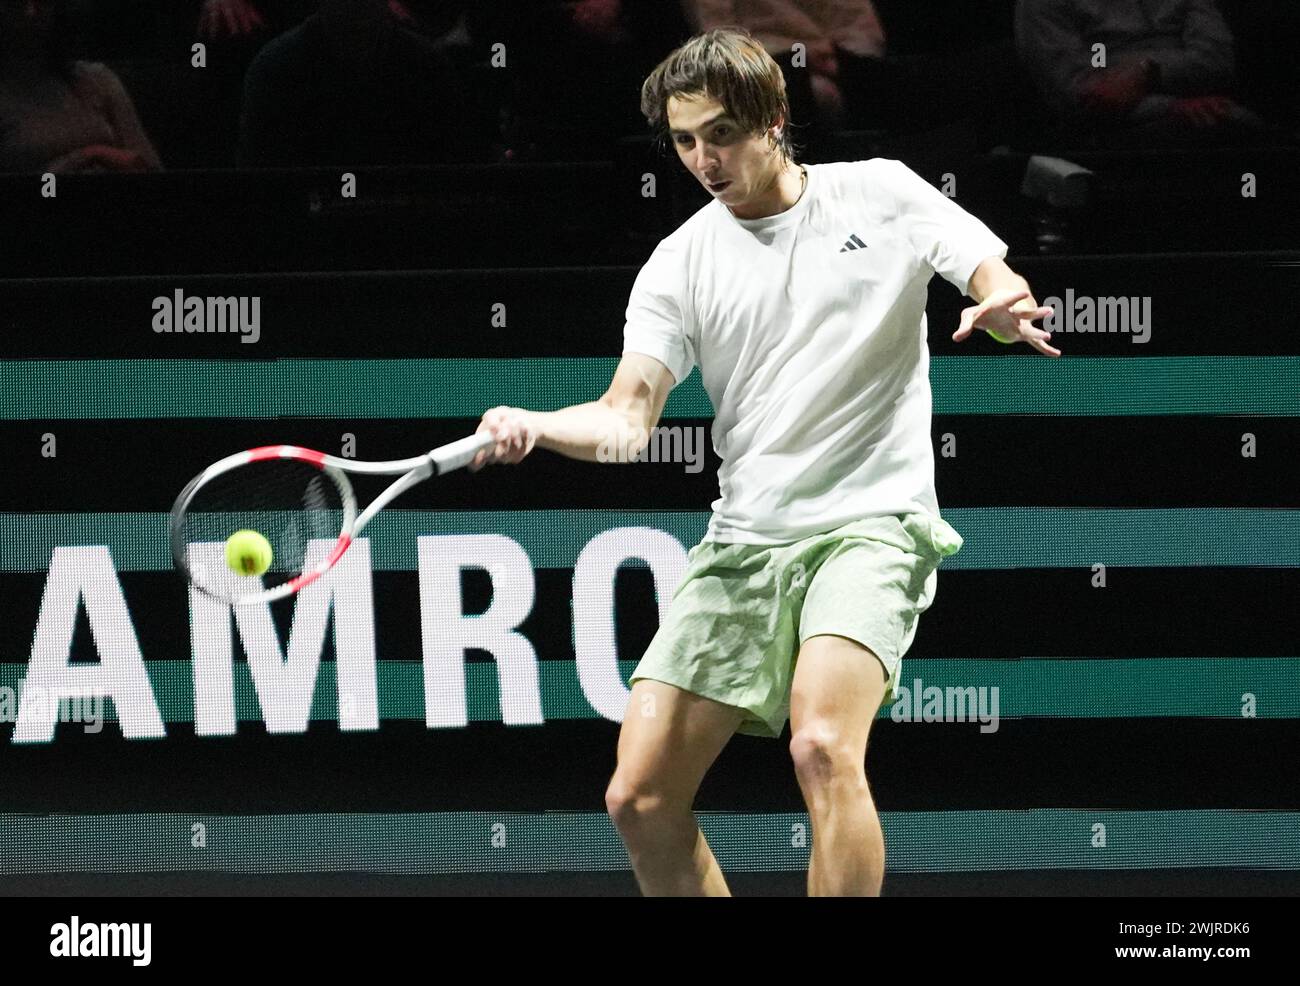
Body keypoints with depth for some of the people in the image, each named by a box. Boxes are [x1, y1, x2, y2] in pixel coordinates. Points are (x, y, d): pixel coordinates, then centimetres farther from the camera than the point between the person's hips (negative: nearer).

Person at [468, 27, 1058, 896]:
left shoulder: (880, 194, 4)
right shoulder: (681, 264, 7)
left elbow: (1002, 286, 0)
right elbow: (627, 417, -2)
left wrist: (1005, 307, -25)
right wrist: (536, 427, -23)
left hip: (869, 523, -4)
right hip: (743, 544, 4)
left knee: (823, 745, -30)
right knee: (639, 799, -3)